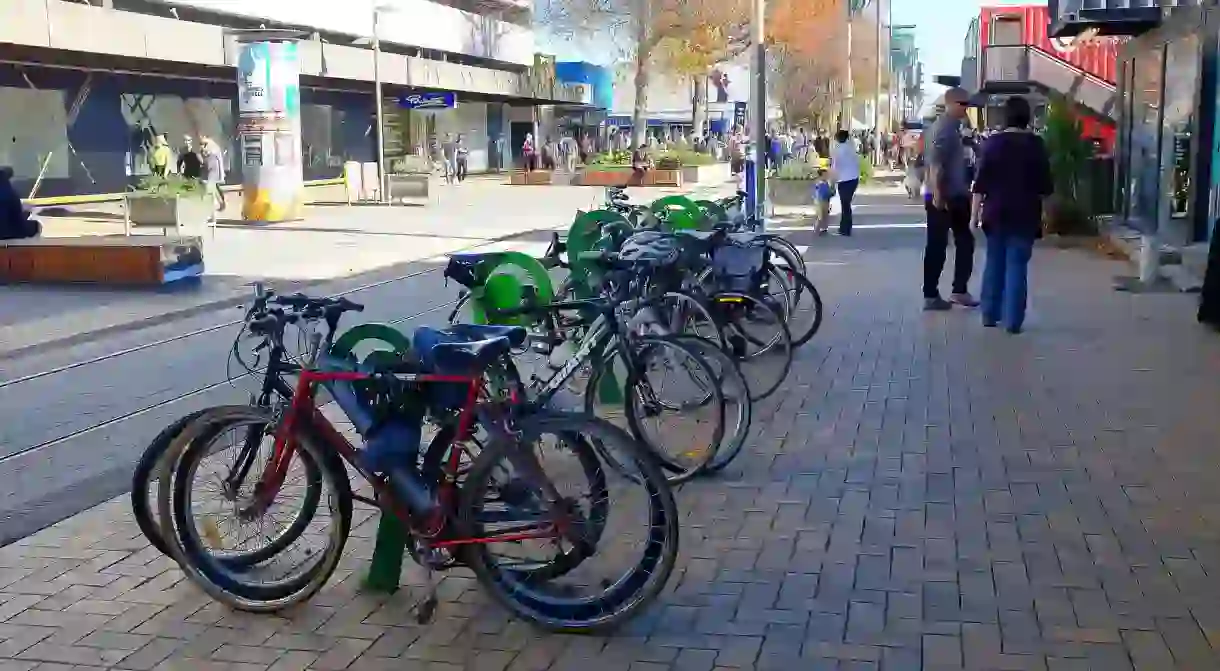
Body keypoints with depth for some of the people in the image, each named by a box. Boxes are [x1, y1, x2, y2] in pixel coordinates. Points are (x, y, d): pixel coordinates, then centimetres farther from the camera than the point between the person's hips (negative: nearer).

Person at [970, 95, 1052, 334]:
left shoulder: (992, 143, -1)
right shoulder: (1036, 145, -4)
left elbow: (980, 183, -3)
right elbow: (1045, 186, -2)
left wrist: (974, 214, 1)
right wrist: (1034, 194, 18)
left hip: (996, 212, 2)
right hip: (1024, 214, -1)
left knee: (994, 263, 14)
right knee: (1017, 265, 1)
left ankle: (990, 315, 17)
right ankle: (1013, 320, -2)